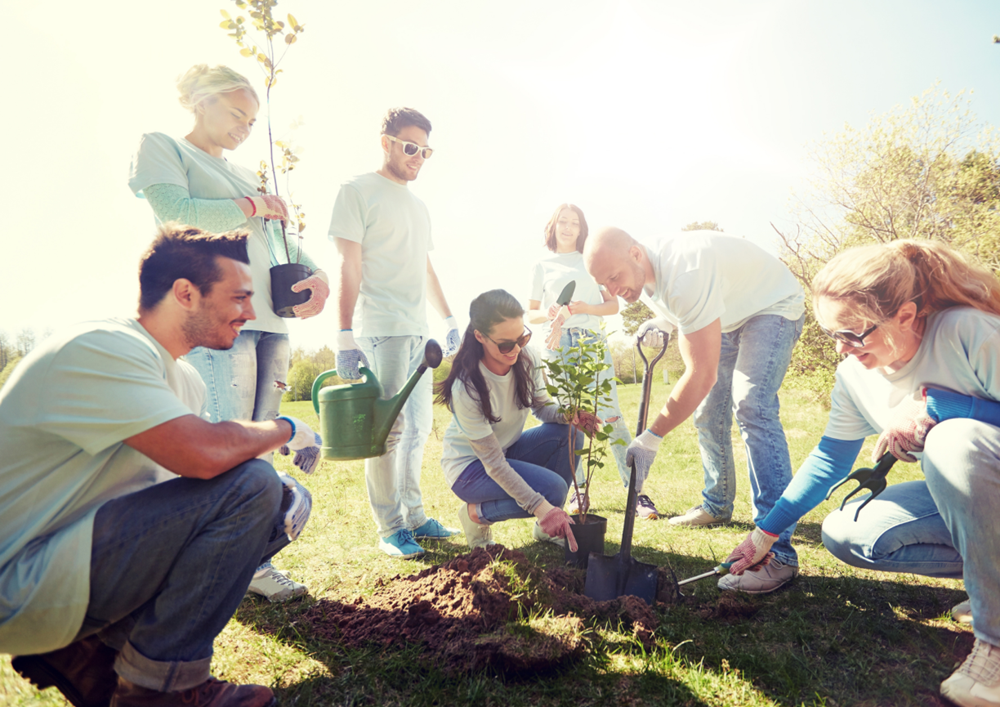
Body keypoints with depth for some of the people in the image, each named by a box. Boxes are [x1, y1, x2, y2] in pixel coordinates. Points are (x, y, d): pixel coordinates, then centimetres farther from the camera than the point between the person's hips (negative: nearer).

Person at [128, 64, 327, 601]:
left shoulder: (242, 174, 28)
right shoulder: (160, 147, 9)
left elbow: (279, 237, 21)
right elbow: (176, 212, -9)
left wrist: (316, 274, 2)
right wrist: (251, 206, 2)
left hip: (269, 318, 7)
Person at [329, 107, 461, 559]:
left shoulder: (417, 205, 22)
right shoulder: (359, 191, -1)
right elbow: (348, 268, -9)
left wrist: (448, 319, 22)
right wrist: (345, 336, -16)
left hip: (418, 330, 8)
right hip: (381, 329, -8)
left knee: (418, 426, 10)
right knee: (388, 428, -6)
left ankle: (413, 516, 21)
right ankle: (389, 528, 6)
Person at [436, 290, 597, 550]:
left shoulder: (525, 358, -15)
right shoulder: (467, 388, -32)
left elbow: (542, 406, -2)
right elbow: (492, 463, -28)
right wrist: (540, 507, -34)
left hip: (507, 449, 6)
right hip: (471, 466, -6)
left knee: (569, 434, -19)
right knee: (553, 488, -26)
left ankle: (548, 526, -1)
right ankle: (477, 513, -1)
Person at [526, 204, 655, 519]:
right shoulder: (542, 266, 15)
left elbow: (613, 304, 11)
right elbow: (531, 314, 14)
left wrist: (585, 307, -8)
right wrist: (549, 315, -8)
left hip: (593, 341, -1)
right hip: (557, 345, 1)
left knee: (611, 416, -9)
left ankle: (637, 493, -7)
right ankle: (578, 490, 10)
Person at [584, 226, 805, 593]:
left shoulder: (686, 274, -39)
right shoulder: (648, 275, -9)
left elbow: (702, 375, -39)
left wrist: (651, 437, -36)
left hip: (773, 308, -9)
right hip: (728, 316, 9)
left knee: (751, 406, -27)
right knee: (708, 414, 9)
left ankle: (777, 551, -27)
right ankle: (717, 505, 31)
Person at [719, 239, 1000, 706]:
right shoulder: (854, 375, -7)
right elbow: (831, 457, 1)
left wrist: (932, 403, -32)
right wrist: (767, 531, 1)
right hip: (959, 497, 6)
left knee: (955, 439, -36)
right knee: (843, 534, -10)